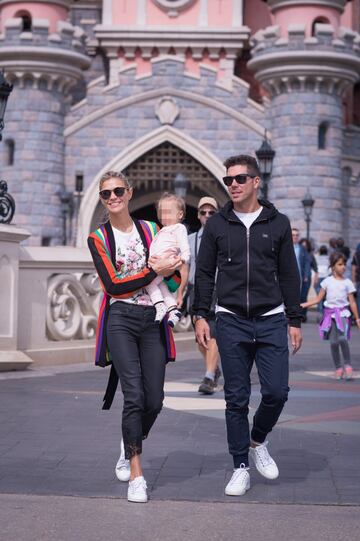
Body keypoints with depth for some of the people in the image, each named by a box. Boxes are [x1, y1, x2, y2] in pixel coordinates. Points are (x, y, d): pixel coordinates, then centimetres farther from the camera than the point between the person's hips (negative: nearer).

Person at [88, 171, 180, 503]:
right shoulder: (98, 238, 5)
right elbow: (113, 285, -6)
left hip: (152, 320, 3)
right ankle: (136, 474, -7)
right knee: (134, 395, -13)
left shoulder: (152, 230, 12)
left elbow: (175, 276, 11)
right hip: (120, 320, -3)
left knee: (154, 399, 0)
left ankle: (129, 446, 31)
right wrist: (154, 273, -11)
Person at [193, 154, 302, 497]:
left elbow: (289, 275, 8)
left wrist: (294, 320, 5)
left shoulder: (278, 223, 6)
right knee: (236, 399, 2)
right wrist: (200, 315, 1)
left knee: (276, 392, -7)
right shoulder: (217, 224, 6)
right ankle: (241, 468, 12)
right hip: (231, 321, 0)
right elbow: (204, 273, 9)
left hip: (271, 320, 0)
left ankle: (258, 442, 22)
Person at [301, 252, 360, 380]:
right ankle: (338, 368, 14)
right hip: (330, 313, 2)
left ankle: (347, 365, -7)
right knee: (333, 342, 0)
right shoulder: (327, 281, 6)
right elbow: (318, 299, 8)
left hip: (342, 313, -2)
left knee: (343, 338, -22)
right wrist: (303, 305, 0)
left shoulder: (347, 283, 3)